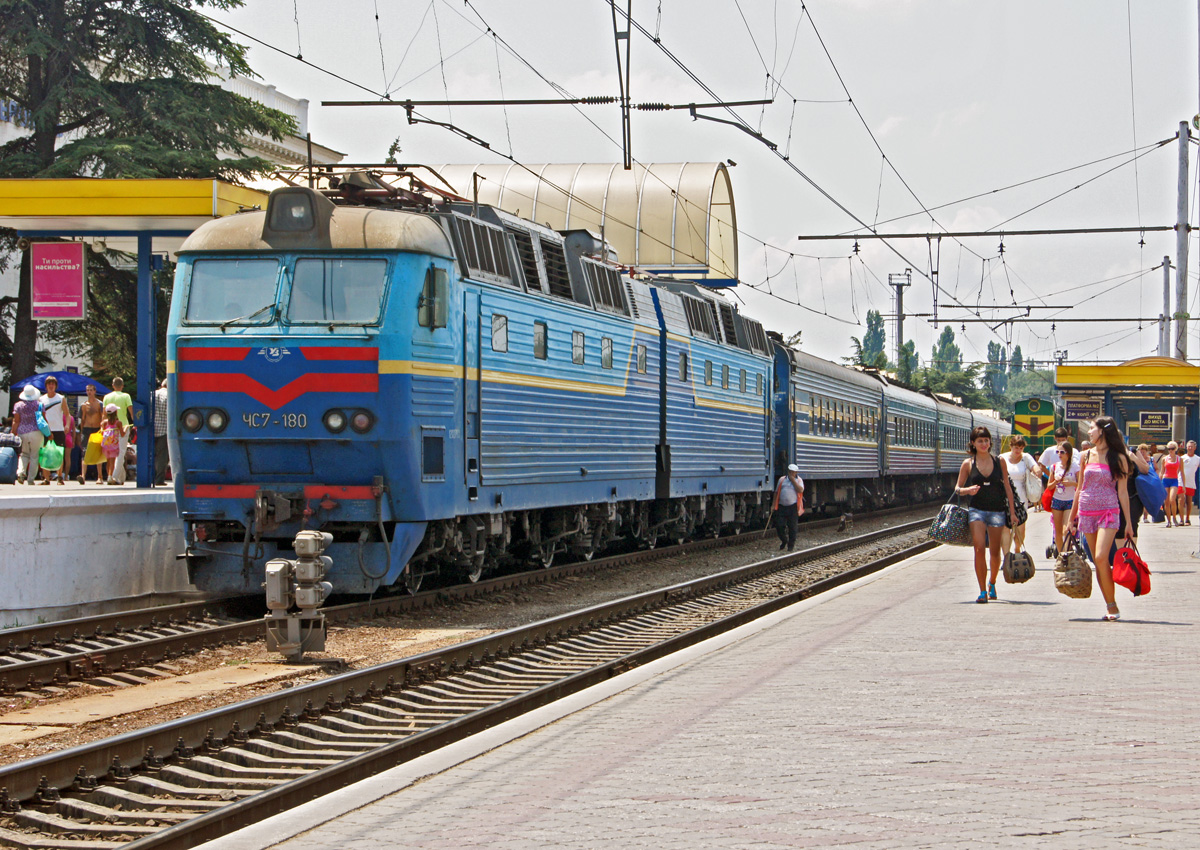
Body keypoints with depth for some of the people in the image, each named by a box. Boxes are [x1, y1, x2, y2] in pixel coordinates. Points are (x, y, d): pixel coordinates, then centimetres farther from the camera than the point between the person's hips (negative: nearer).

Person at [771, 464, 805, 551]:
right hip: (781, 506, 2)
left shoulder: (799, 480, 6)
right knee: (779, 525, -1)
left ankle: (791, 545, 13)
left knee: (792, 527, 1)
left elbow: (800, 490, -13)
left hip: (793, 507, -2)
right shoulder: (782, 480, 11)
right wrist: (773, 505, 6)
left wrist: (793, 480, -11)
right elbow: (776, 493, 12)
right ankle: (784, 541, 24)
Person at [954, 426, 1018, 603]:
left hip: (997, 510, 1)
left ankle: (992, 583, 33)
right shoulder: (968, 464, 1)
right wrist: (967, 490, -18)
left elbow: (1007, 487, 8)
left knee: (995, 552, 8)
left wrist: (1012, 512, 5)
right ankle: (982, 591, -9)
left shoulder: (999, 462, 4)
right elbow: (957, 488, 6)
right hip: (977, 509, -1)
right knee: (979, 549, -13)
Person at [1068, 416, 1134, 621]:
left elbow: (1122, 492, 1)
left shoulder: (1118, 458, 0)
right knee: (1097, 562, 3)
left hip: (1108, 512, -5)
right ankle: (1110, 607, 7)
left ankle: (1113, 606, -11)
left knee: (1101, 557, -19)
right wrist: (1072, 517, 15)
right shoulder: (1086, 457, 11)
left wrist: (1128, 521, -2)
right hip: (1087, 512, 5)